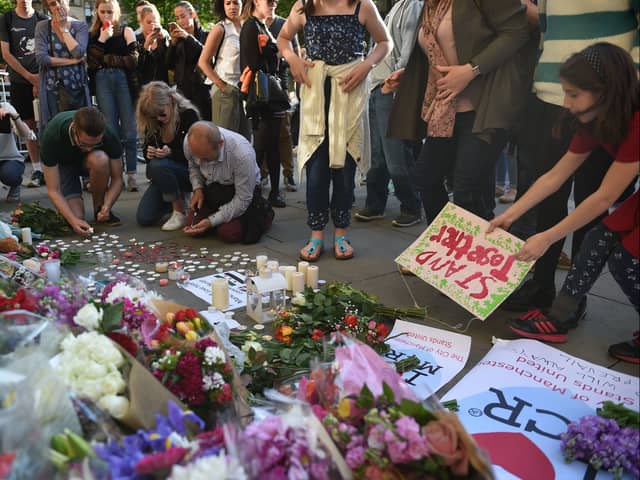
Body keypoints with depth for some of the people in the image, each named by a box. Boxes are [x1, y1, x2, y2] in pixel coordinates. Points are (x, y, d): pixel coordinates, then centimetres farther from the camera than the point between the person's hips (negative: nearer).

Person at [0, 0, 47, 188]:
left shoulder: (42, 19, 6)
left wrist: (40, 79, -8)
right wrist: (29, 76, -5)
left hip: (42, 79, -1)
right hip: (19, 81, 1)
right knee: (29, 125, 1)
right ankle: (37, 170, 6)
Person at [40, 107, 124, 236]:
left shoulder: (110, 135, -33)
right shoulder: (51, 135, -35)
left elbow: (117, 179, -21)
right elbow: (53, 190, -31)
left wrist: (107, 206, -39)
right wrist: (73, 220, -44)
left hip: (88, 161, 1)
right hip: (63, 163, -1)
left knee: (100, 160, -37)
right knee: (76, 217, -22)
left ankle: (99, 209, -13)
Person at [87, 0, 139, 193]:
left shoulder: (126, 32, 9)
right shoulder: (93, 35, 15)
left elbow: (133, 60, -4)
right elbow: (92, 61, 1)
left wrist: (106, 59, 1)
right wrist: (101, 40, -5)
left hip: (124, 81, -2)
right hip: (102, 83, 2)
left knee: (129, 131, -4)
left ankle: (131, 175, 0)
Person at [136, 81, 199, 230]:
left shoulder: (188, 115, -16)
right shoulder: (152, 123, -1)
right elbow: (146, 147, 9)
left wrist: (171, 153, -32)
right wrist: (148, 153, -15)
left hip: (189, 172, -6)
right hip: (163, 174, 6)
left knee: (158, 166, -36)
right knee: (144, 218, -10)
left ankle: (180, 212, -16)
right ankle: (177, 197, 20)